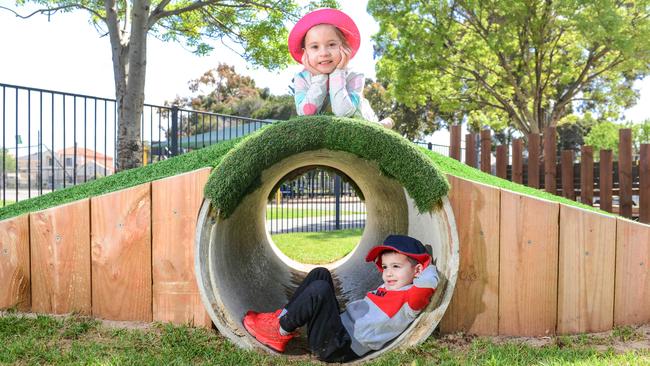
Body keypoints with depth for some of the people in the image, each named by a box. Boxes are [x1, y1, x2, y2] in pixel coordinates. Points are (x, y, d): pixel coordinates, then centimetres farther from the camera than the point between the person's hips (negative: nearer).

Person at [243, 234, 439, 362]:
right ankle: (283, 316, 2)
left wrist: (428, 265, -9)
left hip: (340, 347, -9)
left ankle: (281, 331, -8)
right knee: (320, 274, 6)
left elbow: (428, 282, -31)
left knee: (319, 289, -28)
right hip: (339, 327, 9)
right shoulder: (385, 289, 16)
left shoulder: (409, 297, -12)